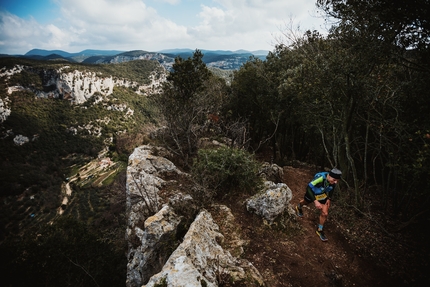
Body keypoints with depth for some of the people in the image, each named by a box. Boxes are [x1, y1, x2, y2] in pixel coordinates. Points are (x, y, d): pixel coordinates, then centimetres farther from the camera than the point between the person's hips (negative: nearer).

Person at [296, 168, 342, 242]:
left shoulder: (333, 181, -24)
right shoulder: (320, 178, -43)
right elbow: (309, 188, -39)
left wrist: (329, 199, -6)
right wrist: (315, 201, -42)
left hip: (323, 195, 4)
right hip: (312, 193, -4)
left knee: (325, 213, -3)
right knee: (305, 202, 28)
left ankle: (319, 230, 21)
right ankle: (299, 207, 64)